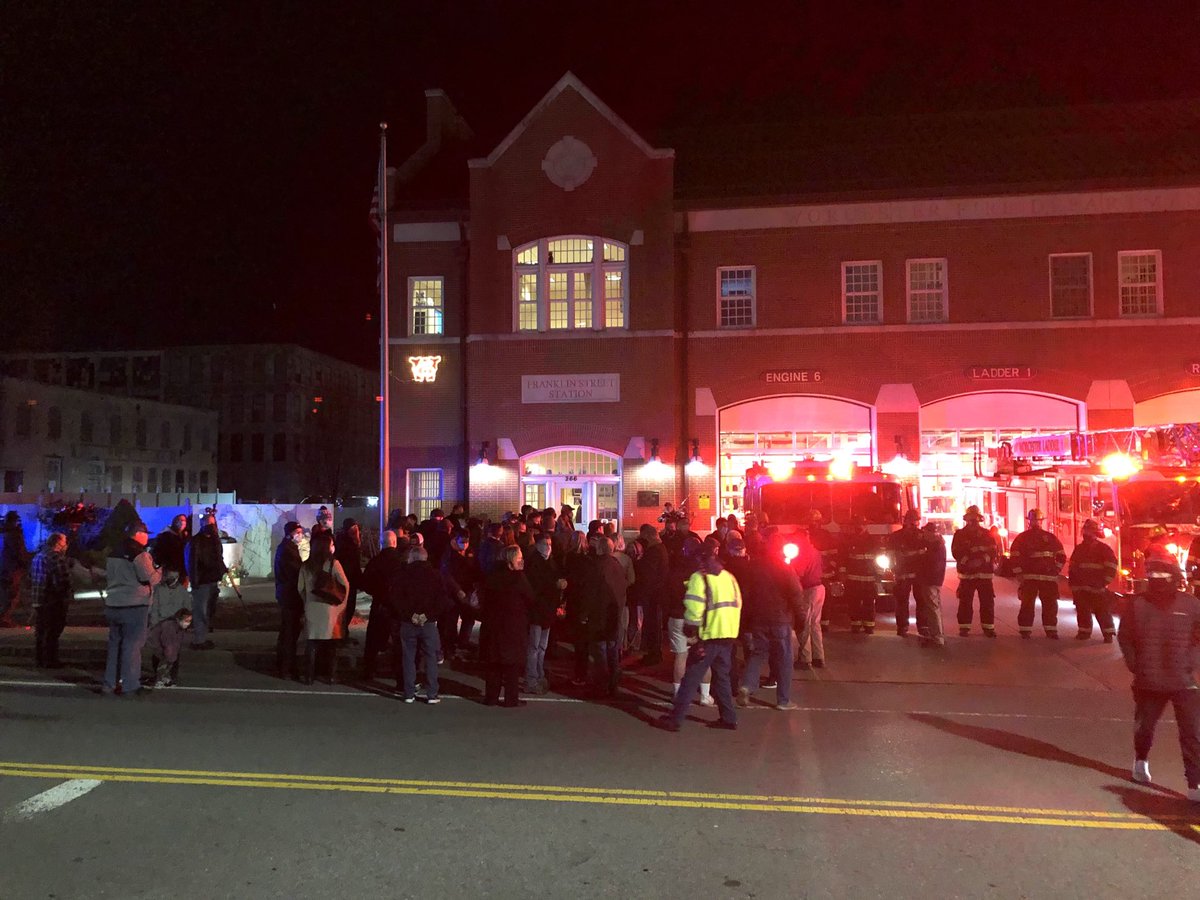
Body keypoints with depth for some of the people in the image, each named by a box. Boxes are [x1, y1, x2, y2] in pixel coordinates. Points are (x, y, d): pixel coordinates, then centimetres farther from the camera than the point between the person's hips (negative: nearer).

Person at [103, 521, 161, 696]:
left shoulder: (113, 553, 13)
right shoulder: (140, 554, -14)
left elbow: (107, 576, 22)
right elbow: (150, 578, -16)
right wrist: (159, 570, 2)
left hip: (112, 605, 8)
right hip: (134, 606, -8)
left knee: (114, 644, 15)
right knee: (132, 646, -2)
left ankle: (110, 684, 20)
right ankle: (129, 686, 1)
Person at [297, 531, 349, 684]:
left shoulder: (305, 565, 3)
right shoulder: (333, 563, -8)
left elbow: (300, 588, 7)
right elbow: (346, 585, -9)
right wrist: (342, 604, 2)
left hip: (311, 609, 3)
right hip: (330, 608, -3)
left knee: (312, 643, 9)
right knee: (331, 645, 8)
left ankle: (309, 676, 11)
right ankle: (332, 676, 12)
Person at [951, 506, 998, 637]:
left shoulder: (987, 534, 10)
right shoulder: (960, 534, 6)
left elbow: (992, 551, 2)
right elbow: (956, 552, -2)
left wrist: (982, 560, -15)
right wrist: (967, 561, -16)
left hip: (985, 573, 1)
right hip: (966, 573, -1)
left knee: (987, 601, 1)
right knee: (965, 602, 0)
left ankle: (988, 627, 10)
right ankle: (964, 627, 8)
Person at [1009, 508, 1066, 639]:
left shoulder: (1051, 538, 11)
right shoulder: (1022, 538, 3)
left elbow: (1061, 556, 15)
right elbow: (1015, 558, -1)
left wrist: (1056, 570, 4)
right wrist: (1019, 574, -8)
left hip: (1049, 577, 2)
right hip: (1028, 577, -2)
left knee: (1050, 604, 4)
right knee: (1027, 604, -3)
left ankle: (1051, 630, 13)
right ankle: (1025, 630, 3)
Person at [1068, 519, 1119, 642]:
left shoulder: (1103, 548, -1)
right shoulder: (1079, 549, 16)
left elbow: (1111, 565, -7)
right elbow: (1072, 566, 21)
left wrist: (1105, 581, -11)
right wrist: (1072, 581, 13)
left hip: (1097, 587, -6)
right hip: (1080, 587, 6)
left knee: (1102, 611, -7)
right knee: (1082, 610, 10)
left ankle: (1108, 634, -3)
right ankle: (1084, 632, 20)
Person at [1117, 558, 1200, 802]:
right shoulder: (1138, 604, -5)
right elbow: (1125, 637, 5)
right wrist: (1134, 664, 0)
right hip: (1148, 682, 1)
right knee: (1145, 727, 16)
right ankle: (1141, 760, 44)